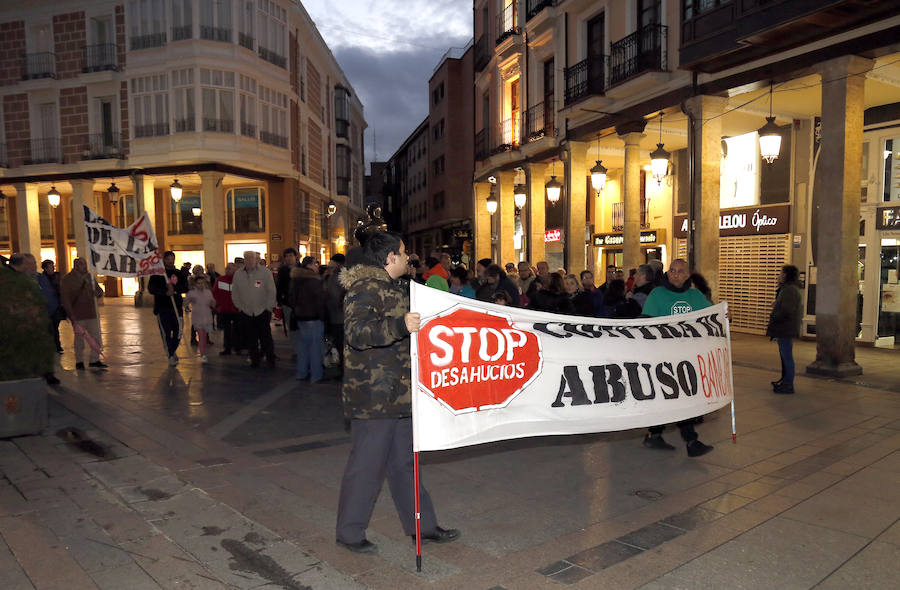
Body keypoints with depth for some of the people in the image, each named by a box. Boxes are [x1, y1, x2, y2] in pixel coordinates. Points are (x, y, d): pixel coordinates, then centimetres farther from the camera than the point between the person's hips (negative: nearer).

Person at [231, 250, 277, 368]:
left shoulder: (265, 272, -5)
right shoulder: (238, 274, 5)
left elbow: (271, 292, -4)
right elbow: (234, 294, 13)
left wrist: (268, 308, -5)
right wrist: (240, 307, 8)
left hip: (263, 312, -3)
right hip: (246, 313, 3)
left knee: (266, 338, -2)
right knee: (251, 339, 7)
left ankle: (271, 359, 12)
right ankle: (254, 360, 19)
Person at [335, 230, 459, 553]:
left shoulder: (392, 289, 18)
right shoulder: (365, 288, -15)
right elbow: (356, 332, -31)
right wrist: (400, 325, -41)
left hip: (397, 394, 10)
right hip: (372, 396, -10)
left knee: (404, 461, 17)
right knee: (367, 463, 2)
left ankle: (421, 524, 28)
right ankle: (349, 532, 19)